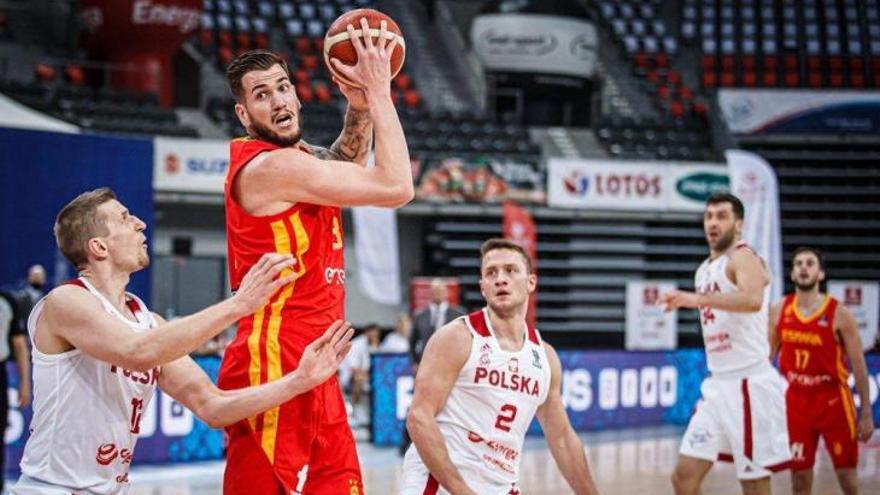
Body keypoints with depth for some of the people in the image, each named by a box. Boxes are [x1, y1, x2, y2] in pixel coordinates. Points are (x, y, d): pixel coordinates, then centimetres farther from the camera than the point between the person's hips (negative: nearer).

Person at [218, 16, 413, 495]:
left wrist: (359, 107, 14)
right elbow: (396, 187, -17)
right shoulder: (270, 166, -15)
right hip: (273, 370, -10)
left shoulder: (294, 157, 13)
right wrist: (379, 91, -9)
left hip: (311, 369, 10)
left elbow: (346, 168, 34)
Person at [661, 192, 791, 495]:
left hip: (749, 384, -8)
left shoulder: (744, 258, -10)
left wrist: (698, 299, -42)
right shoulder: (705, 270, 16)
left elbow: (753, 300, -32)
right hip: (718, 385, 8)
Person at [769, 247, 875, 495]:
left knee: (847, 474, 2)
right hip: (795, 400, 3)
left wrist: (866, 413, -7)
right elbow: (766, 357, 10)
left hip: (833, 400, -3)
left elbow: (858, 365, -5)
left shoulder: (839, 314, -8)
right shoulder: (779, 311, 2)